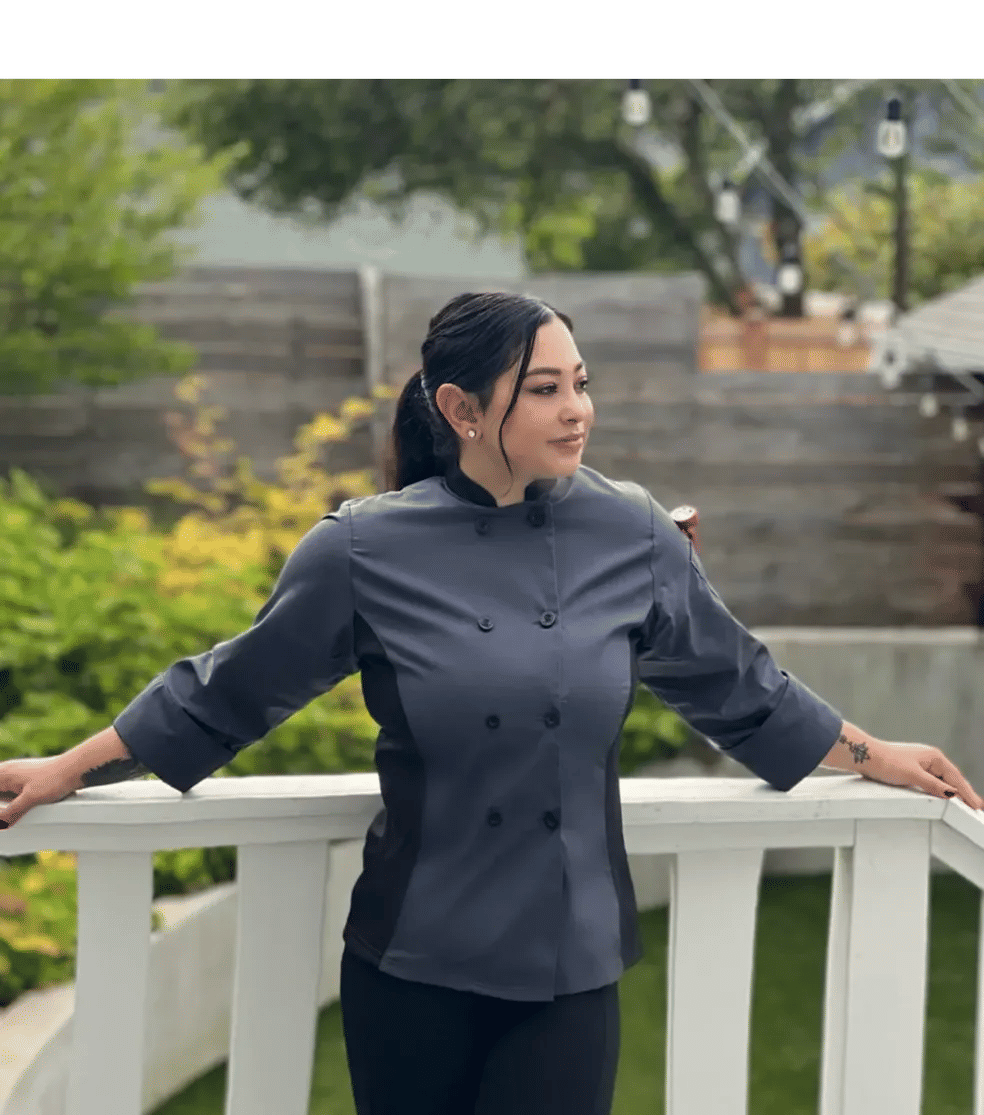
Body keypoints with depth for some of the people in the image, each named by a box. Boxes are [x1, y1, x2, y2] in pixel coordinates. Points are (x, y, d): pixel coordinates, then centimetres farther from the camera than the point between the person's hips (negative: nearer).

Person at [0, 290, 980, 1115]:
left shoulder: (632, 537, -1)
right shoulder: (367, 550, -7)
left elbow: (741, 691, 14)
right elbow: (225, 696, 5)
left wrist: (876, 758, 20)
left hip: (571, 966, 1)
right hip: (413, 966, -1)